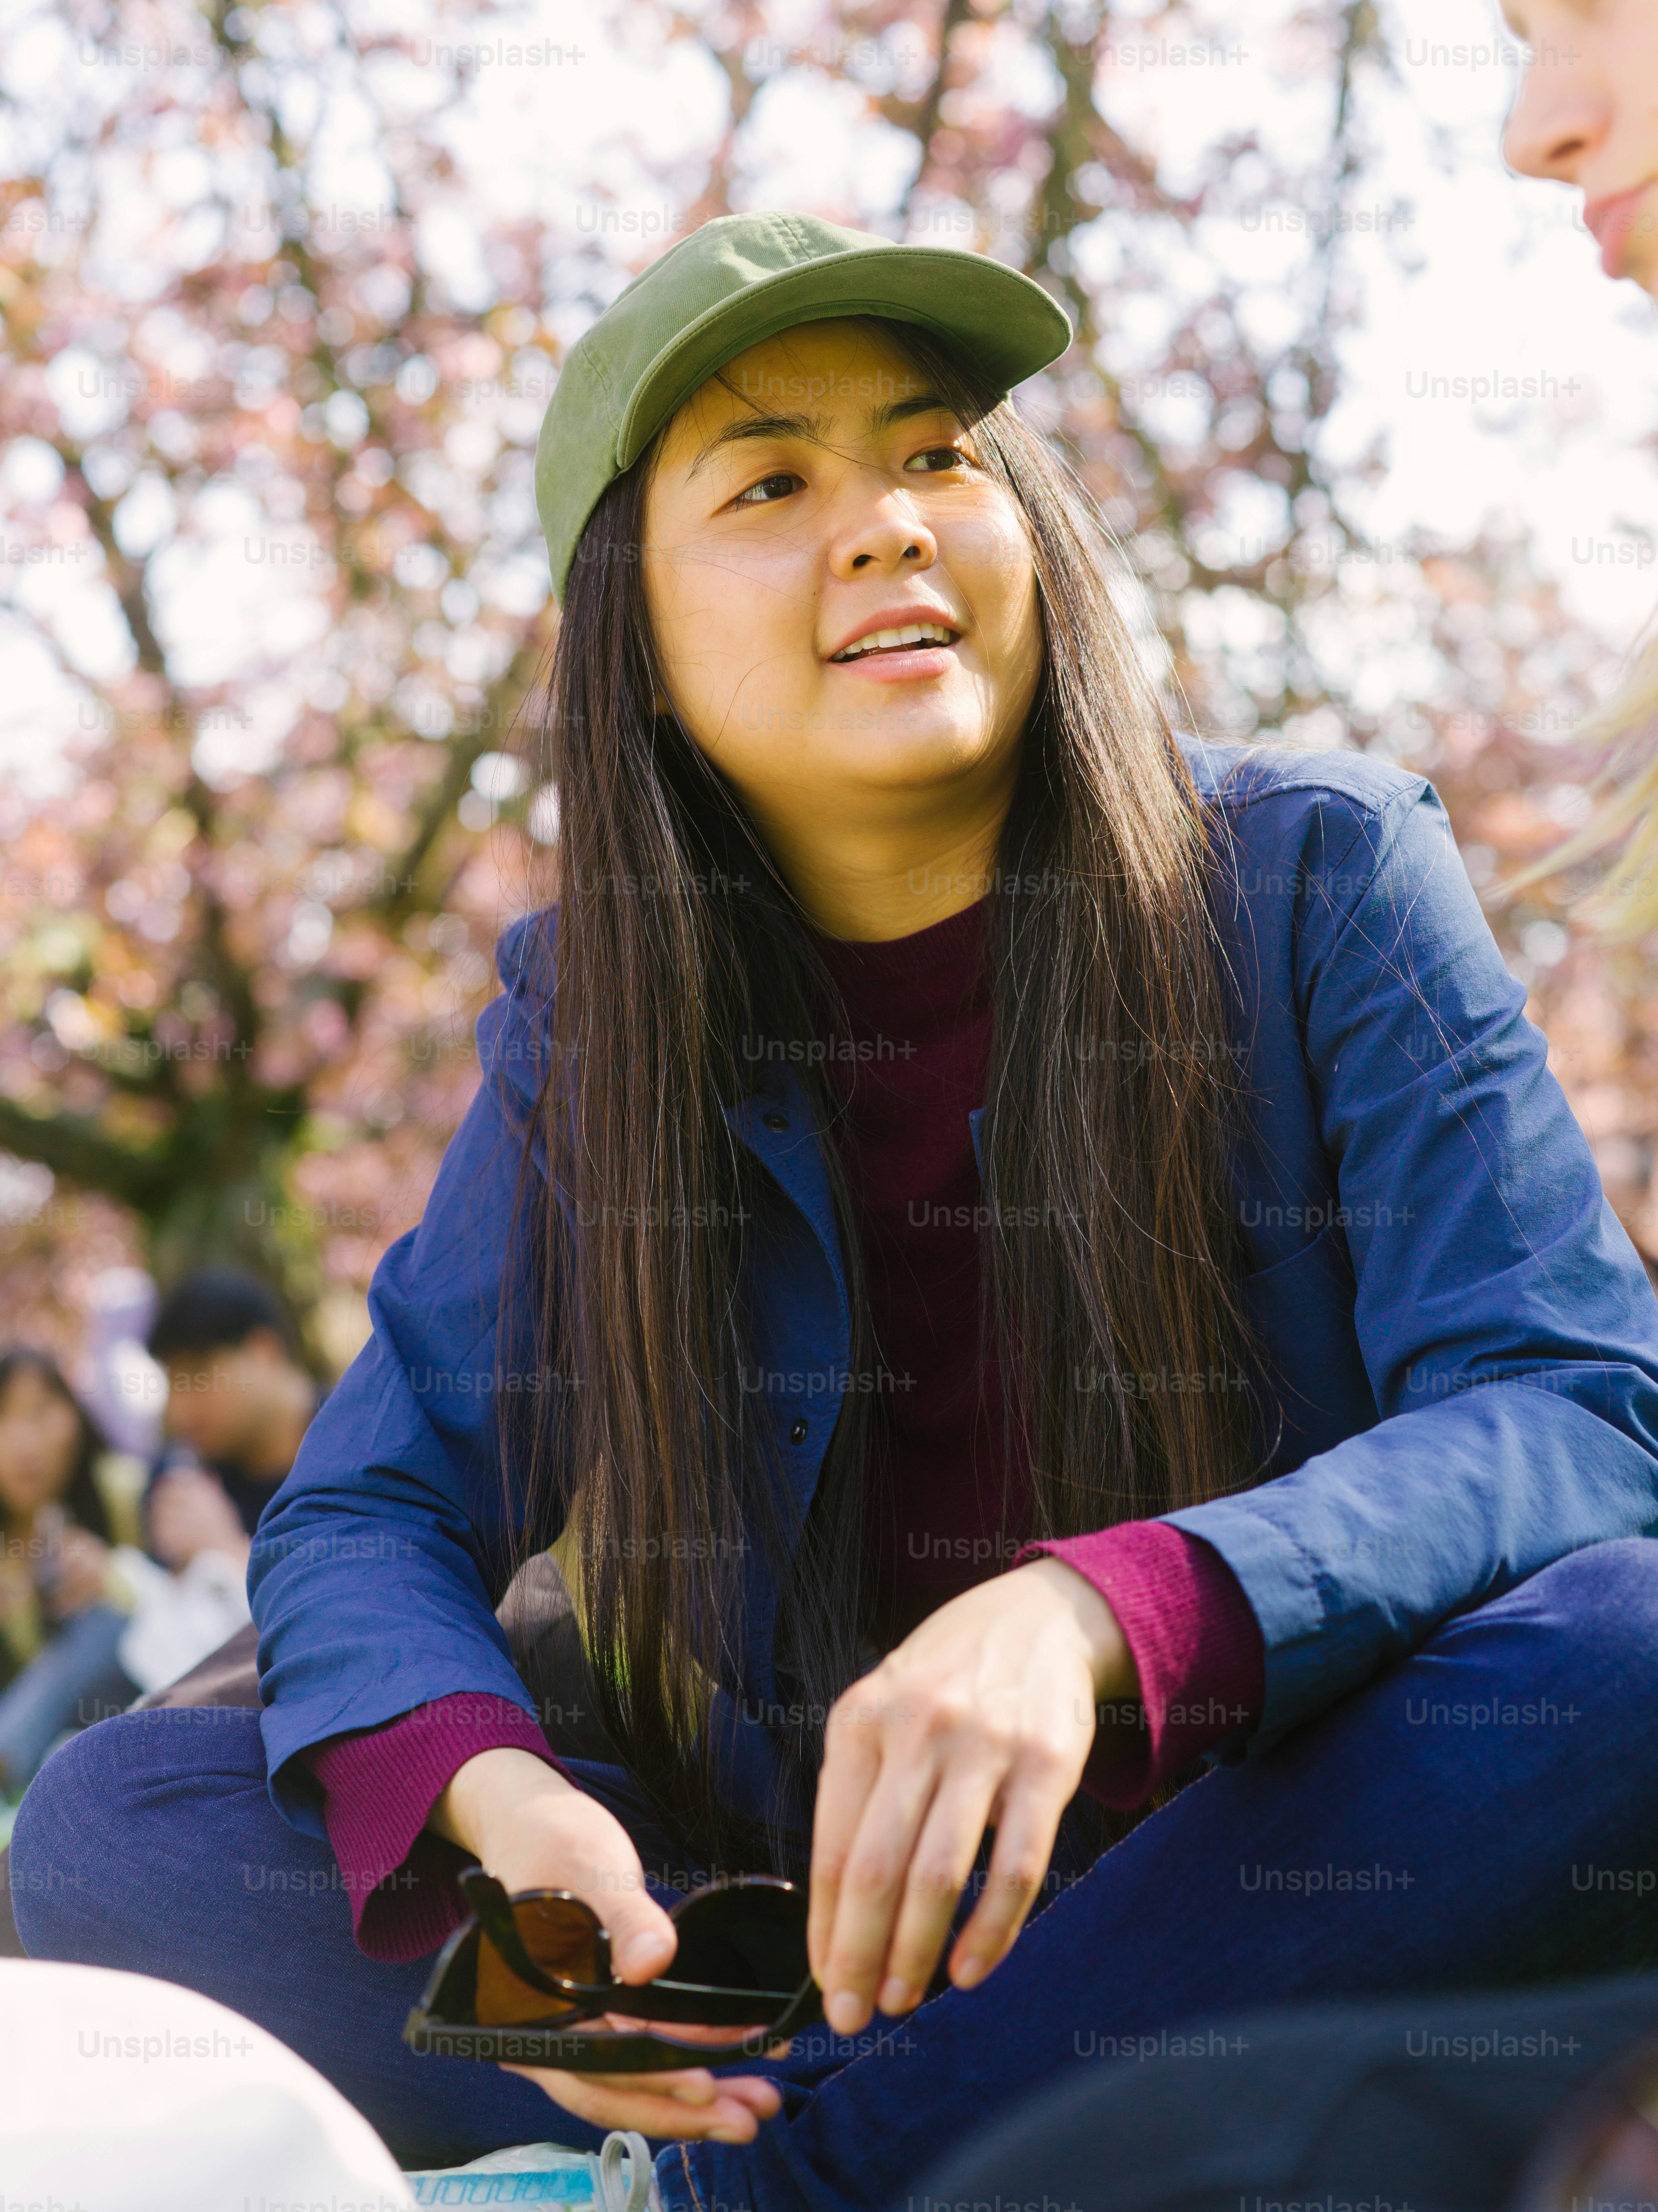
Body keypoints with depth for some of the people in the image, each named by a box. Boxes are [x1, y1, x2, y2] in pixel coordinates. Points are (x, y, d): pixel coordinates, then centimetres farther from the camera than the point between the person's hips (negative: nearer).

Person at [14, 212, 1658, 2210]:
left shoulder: (1318, 881, -6)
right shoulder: (595, 1004, 2)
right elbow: (369, 1513, 1)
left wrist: (1097, 1615, -34)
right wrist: (502, 1801, -24)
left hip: (1279, 1889, -2)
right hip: (795, 1930, 2)